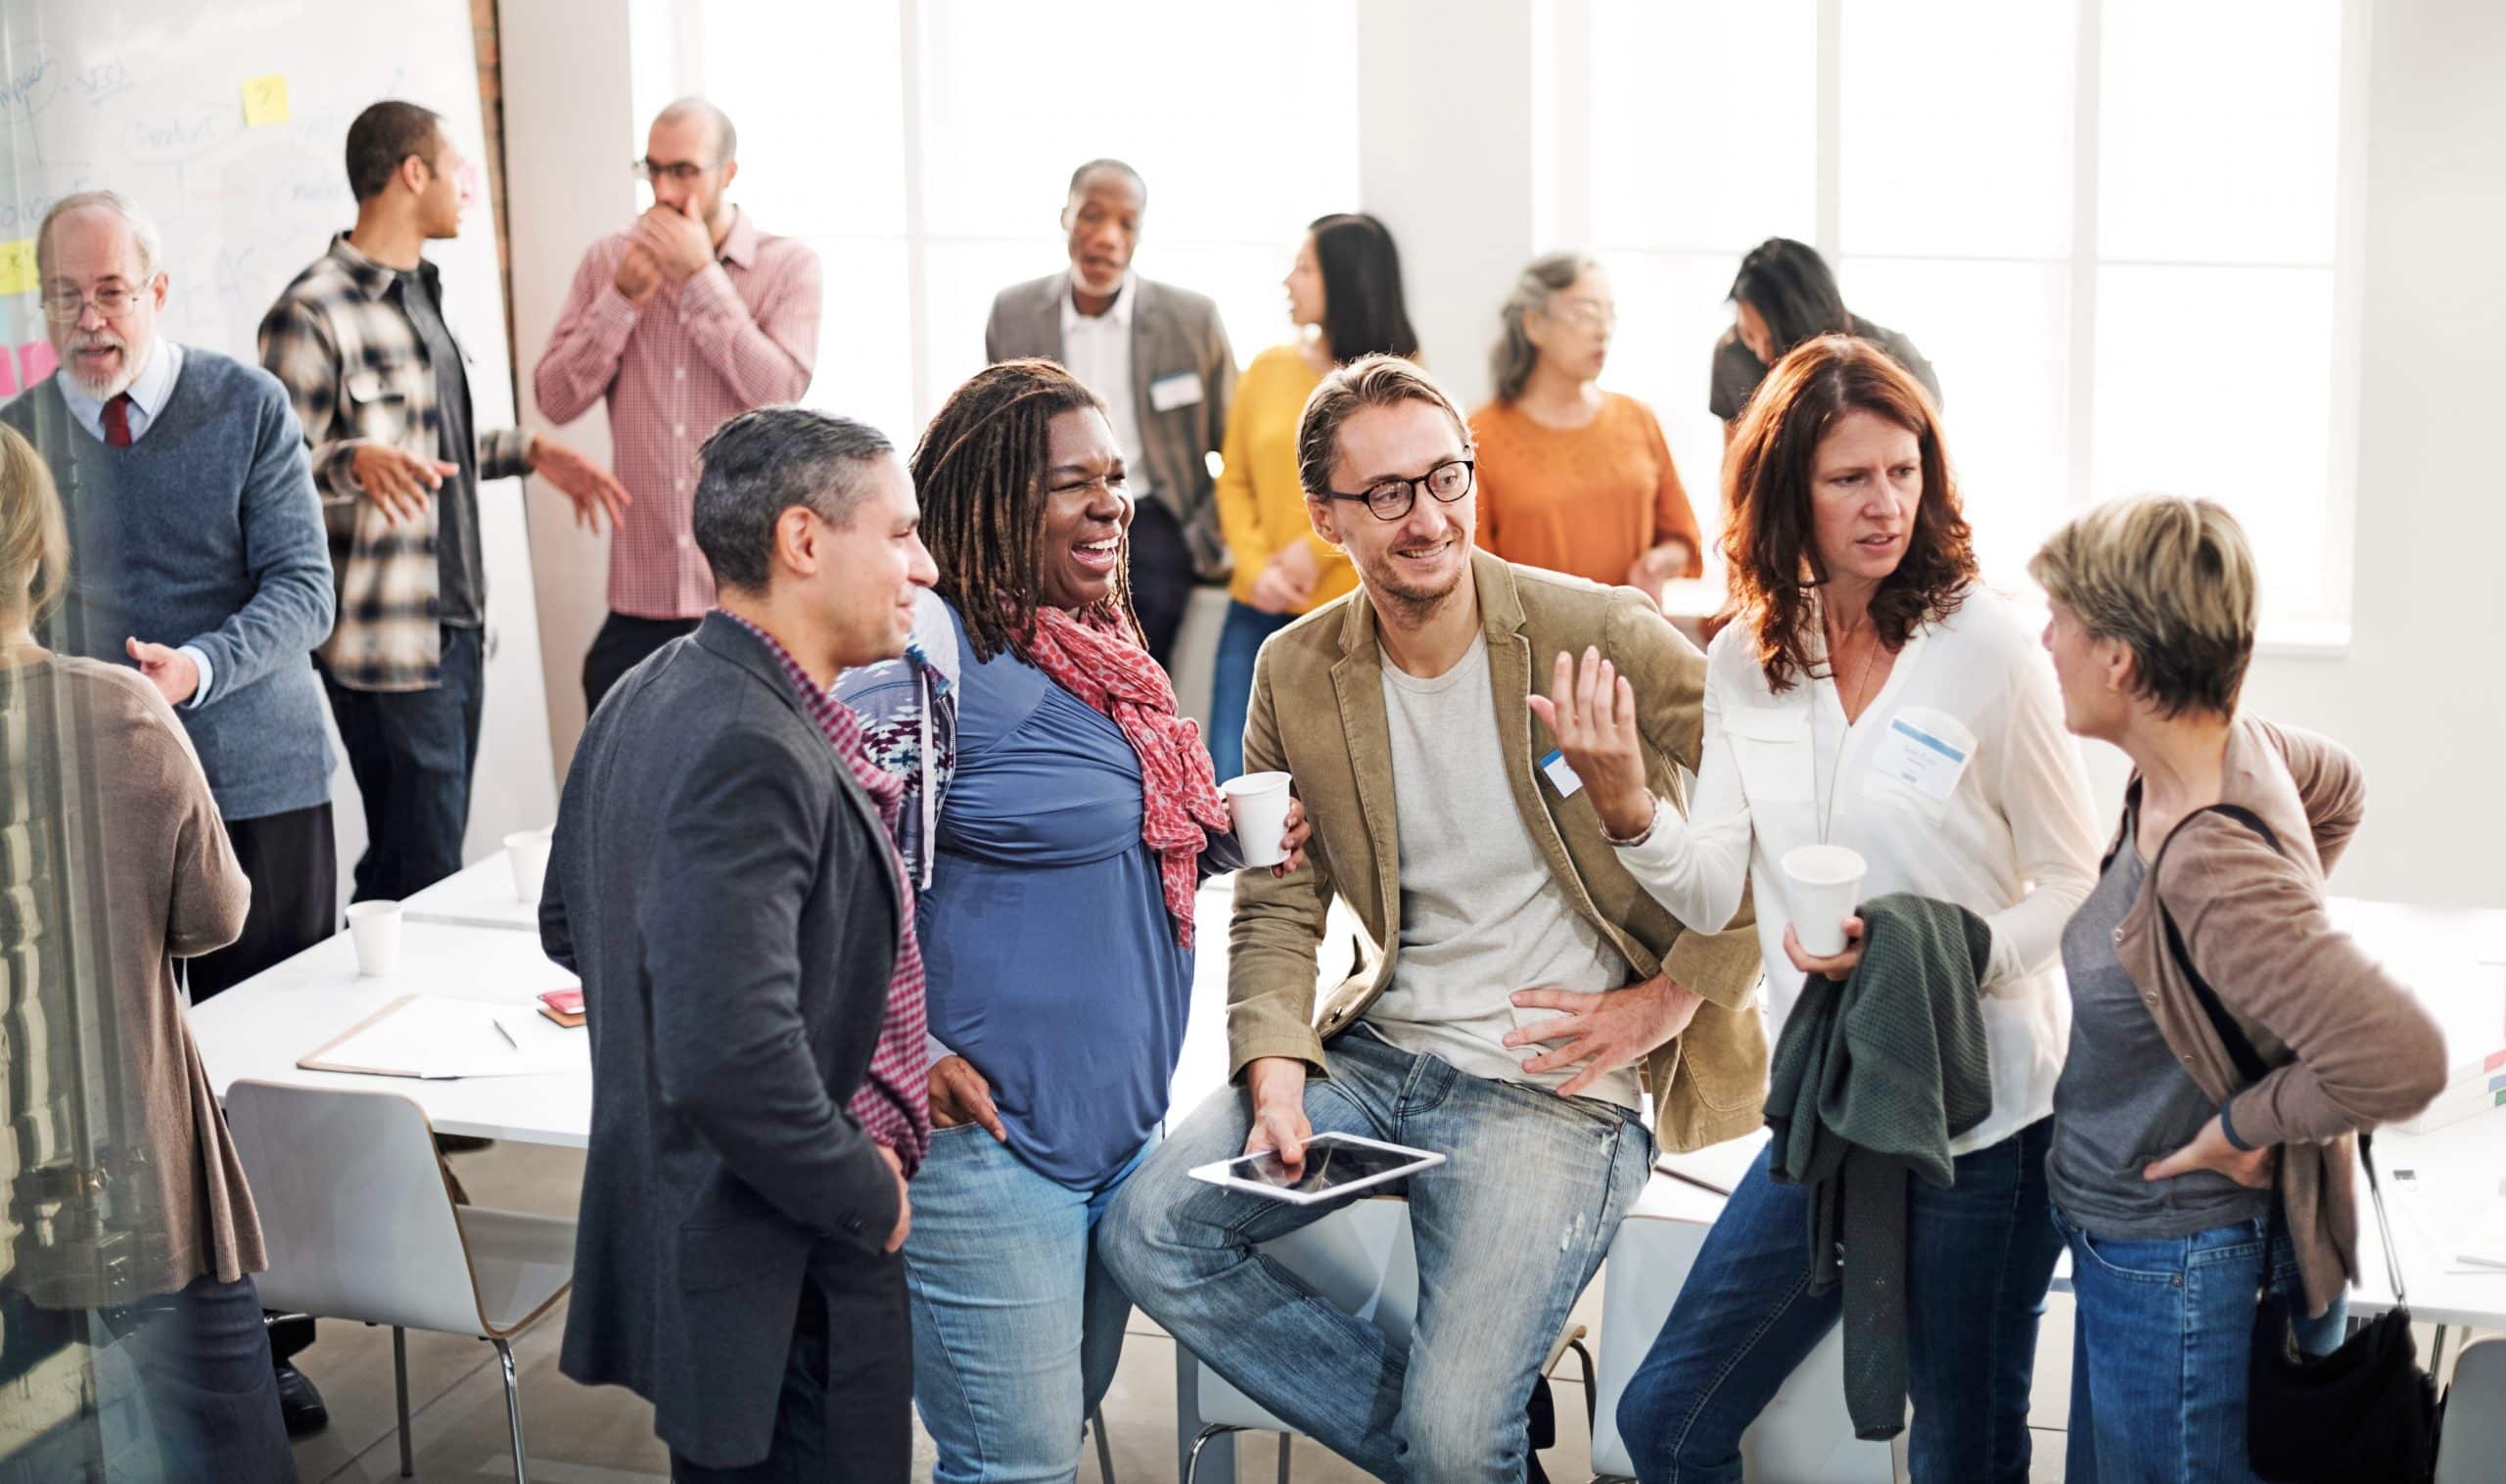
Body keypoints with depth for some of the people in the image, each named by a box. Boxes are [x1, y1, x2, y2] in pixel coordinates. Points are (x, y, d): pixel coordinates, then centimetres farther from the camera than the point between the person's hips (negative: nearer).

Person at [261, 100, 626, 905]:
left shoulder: (418, 292, 16)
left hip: (458, 628, 9)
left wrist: (530, 451, 16)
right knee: (421, 877, -6)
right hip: (387, 649, -9)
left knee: (430, 859, 12)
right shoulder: (311, 314, -13)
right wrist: (357, 462, -35)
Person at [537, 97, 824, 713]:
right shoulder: (610, 260, 6)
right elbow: (555, 400, 1)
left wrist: (702, 276, -14)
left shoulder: (788, 264, -1)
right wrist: (624, 296, -10)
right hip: (642, 594, 2)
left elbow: (779, 393, -14)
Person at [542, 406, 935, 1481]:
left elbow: (570, 925, 19)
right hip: (785, 1287, -10)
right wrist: (867, 1195, -16)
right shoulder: (749, 754, -25)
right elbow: (731, 1060, -32)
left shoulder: (651, 697, 6)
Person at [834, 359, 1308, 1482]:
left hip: (1120, 1123, 9)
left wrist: (1222, 841, 5)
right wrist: (911, 1061, -18)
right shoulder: (927, 655, -17)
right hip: (986, 1130, -9)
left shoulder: (1098, 650, 10)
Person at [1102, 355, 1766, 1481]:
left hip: (1555, 1084, -5)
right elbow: (1276, 907, 7)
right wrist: (1275, 1079, -9)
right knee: (1147, 1234, -11)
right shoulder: (1295, 674, 3)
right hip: (1377, 1049, 5)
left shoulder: (1597, 633, -10)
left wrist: (1670, 1000, -10)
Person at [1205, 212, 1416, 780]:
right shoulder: (1269, 368, 8)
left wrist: (1316, 549, -13)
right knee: (1231, 785, -2)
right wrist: (1256, 566, -7)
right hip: (1258, 615, 3)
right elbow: (1234, 482, 8)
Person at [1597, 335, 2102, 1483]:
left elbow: (2075, 880, -8)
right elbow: (1713, 891, -1)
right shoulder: (1746, 661, 3)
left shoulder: (1985, 646, -12)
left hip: (1984, 1114, -4)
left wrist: (1936, 958, -24)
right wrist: (1624, 805, -20)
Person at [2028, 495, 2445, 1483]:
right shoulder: (2234, 743, -5)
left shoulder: (2210, 866, -32)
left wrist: (2244, 1124, -23)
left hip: (2173, 1264, -9)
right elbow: (2340, 787, 19)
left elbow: (2400, 1059, -38)